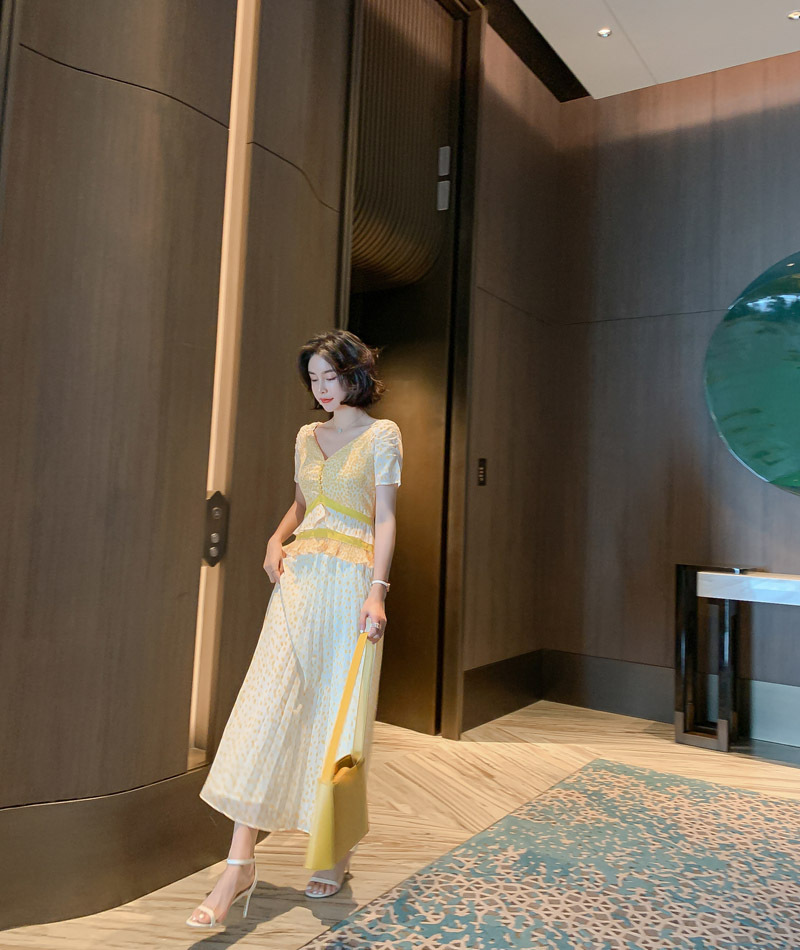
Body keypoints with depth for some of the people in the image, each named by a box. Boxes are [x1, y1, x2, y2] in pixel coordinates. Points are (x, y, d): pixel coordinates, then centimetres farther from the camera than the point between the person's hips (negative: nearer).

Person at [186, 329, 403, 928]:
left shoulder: (382, 435, 1)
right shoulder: (307, 436, 17)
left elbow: (385, 518, -6)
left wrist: (377, 591, -17)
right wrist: (277, 540, 6)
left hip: (350, 581, -4)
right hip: (299, 579, 5)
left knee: (339, 712, 2)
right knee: (269, 703, -5)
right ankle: (240, 862, 0)